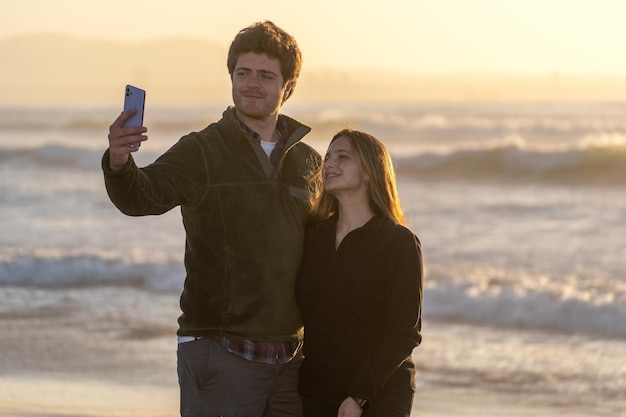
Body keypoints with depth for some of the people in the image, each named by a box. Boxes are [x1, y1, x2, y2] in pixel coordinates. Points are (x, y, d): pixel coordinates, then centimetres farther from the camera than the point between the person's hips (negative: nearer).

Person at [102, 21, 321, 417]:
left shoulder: (309, 162, 11)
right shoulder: (200, 152, -4)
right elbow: (142, 195, -21)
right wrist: (119, 164, -44)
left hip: (289, 357, 5)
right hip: (220, 352, -5)